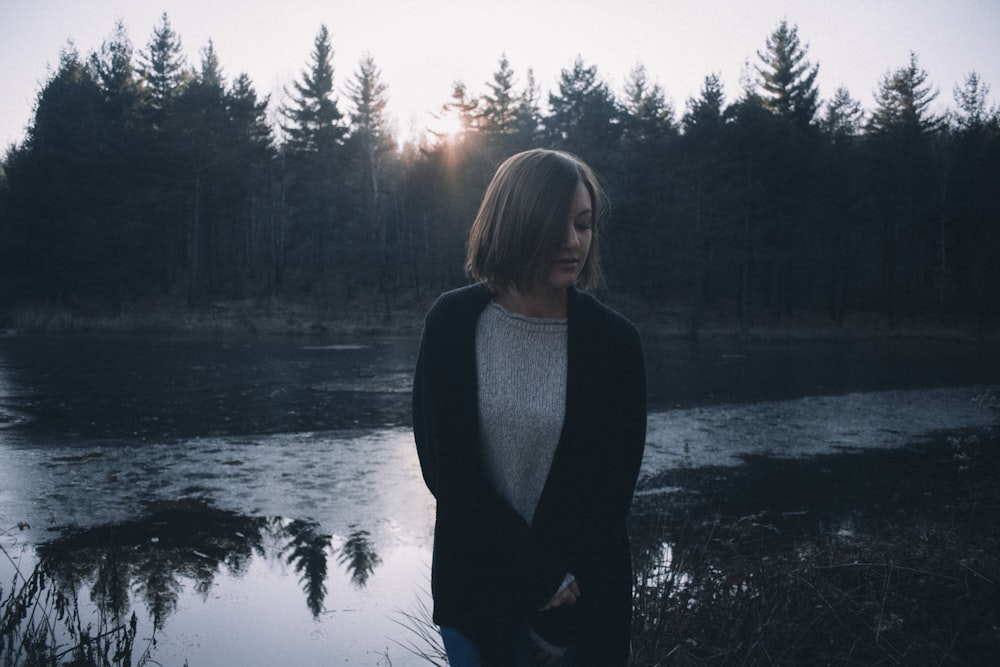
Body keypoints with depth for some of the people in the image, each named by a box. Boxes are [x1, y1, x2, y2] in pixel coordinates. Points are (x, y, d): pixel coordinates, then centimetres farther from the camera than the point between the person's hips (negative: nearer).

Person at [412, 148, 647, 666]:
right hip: (473, 582, 1)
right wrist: (543, 575, -13)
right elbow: (445, 468, -10)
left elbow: (612, 491, -7)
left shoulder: (614, 341, -10)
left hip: (581, 591, 0)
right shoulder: (454, 323, -9)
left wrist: (555, 614, -10)